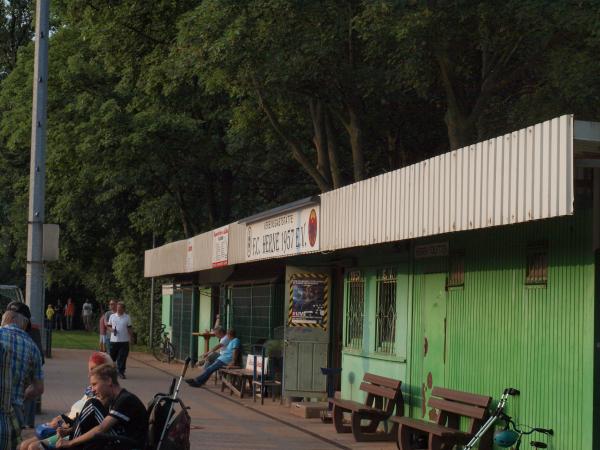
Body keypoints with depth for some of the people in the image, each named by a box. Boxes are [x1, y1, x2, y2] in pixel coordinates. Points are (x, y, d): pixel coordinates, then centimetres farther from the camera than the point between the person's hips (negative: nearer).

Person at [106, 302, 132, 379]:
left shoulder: (127, 317, 4)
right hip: (114, 340, 1)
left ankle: (121, 372, 0)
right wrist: (112, 330, -9)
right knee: (112, 357, 8)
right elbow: (108, 326, 12)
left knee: (122, 358, -5)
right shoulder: (112, 316, 7)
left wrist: (130, 338, 0)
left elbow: (129, 328, 7)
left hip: (124, 341, -1)